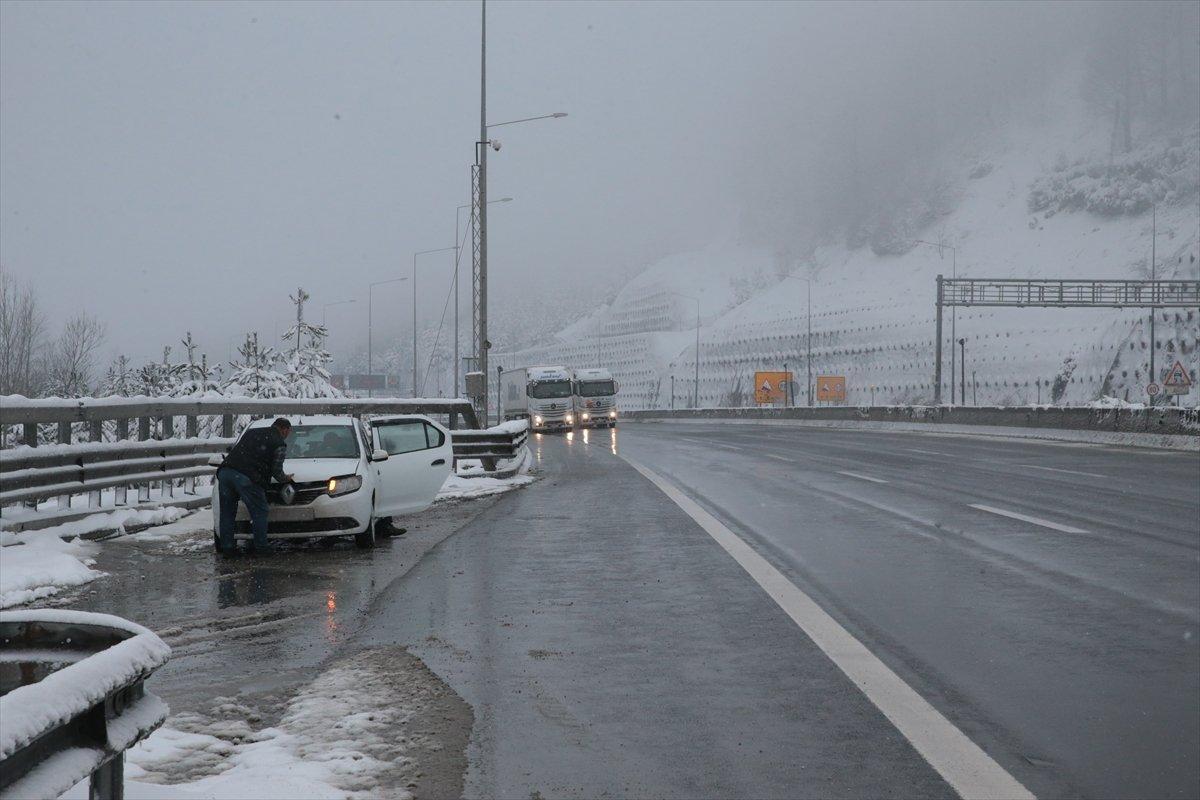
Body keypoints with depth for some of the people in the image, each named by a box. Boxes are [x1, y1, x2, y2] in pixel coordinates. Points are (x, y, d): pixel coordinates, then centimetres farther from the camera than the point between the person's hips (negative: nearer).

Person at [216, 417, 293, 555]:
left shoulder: (251, 432, 28)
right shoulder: (280, 444, 8)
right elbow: (276, 470, 3)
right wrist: (285, 479, 25)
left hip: (225, 472, 6)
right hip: (247, 477, -6)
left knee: (227, 512, 13)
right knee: (259, 512, 6)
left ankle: (227, 546, 13)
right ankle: (260, 546, 7)